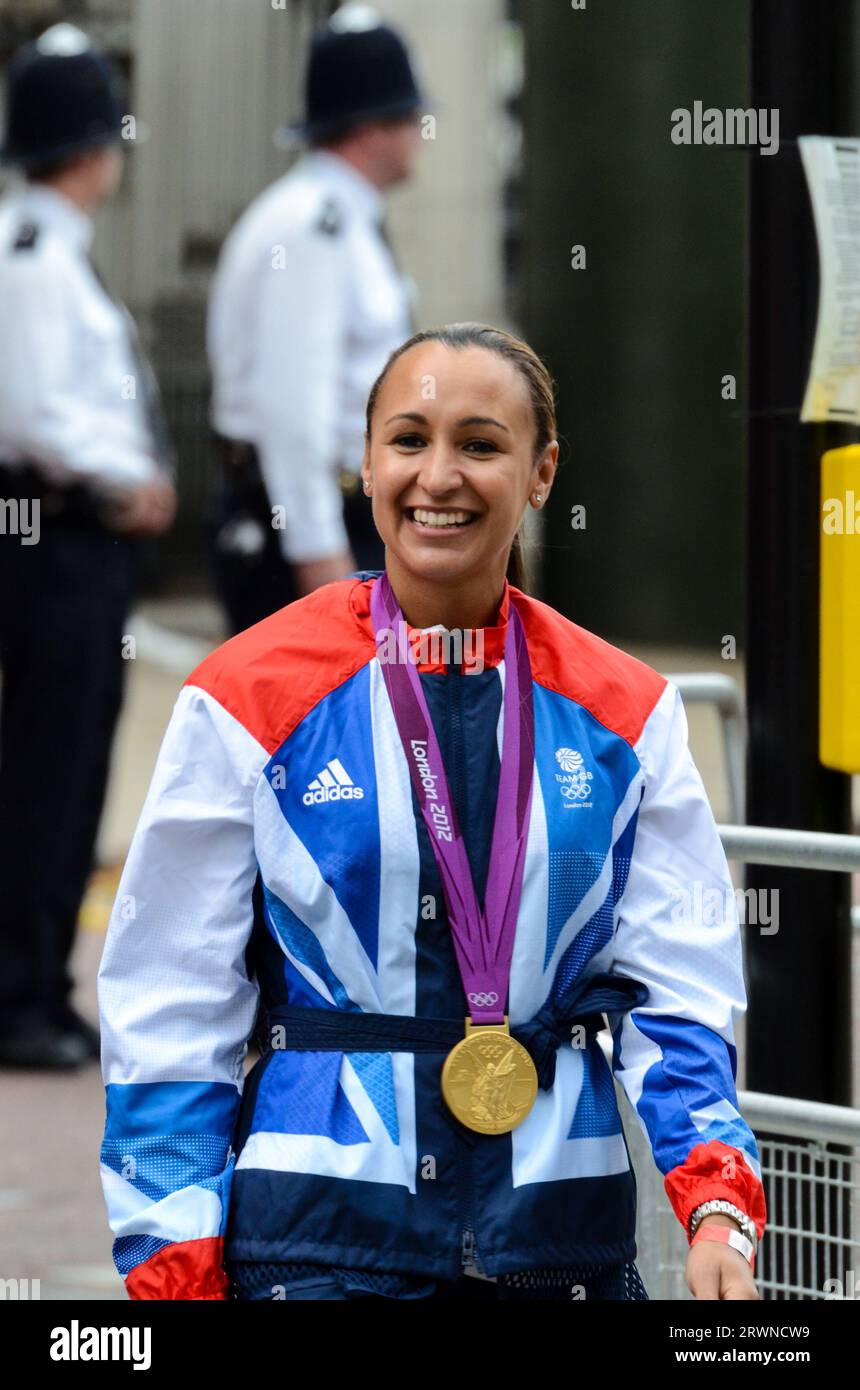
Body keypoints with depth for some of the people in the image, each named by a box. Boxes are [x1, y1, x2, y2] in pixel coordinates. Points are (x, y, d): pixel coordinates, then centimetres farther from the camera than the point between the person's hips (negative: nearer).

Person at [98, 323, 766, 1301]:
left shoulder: (625, 714, 5)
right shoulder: (248, 699, -2)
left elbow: (675, 986, 2)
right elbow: (171, 1014, -1)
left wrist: (717, 1205, -14)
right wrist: (176, 1265, -7)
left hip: (564, 1229, 2)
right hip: (320, 1234, -2)